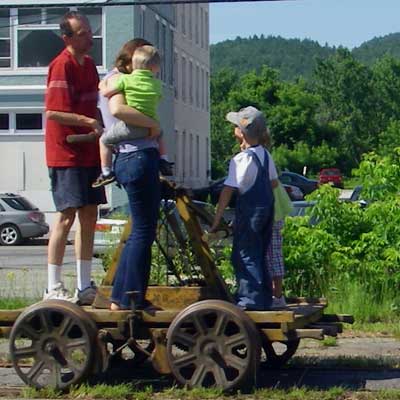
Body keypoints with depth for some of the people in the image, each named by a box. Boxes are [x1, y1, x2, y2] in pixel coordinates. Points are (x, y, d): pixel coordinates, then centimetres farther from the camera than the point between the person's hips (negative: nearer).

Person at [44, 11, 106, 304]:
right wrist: (90, 123, -25)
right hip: (66, 153, -9)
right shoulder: (62, 65, -13)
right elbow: (53, 112, -21)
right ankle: (54, 288, -3)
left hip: (88, 152, 9)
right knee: (67, 216, -8)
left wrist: (101, 131, 10)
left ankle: (85, 286, 14)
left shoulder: (88, 64, 13)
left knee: (89, 216, 8)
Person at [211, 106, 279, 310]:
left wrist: (217, 219, -17)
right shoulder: (265, 155, 7)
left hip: (249, 211, -8)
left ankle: (250, 299, -5)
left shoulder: (241, 159, -18)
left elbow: (228, 190, -19)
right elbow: (274, 182, 14)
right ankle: (264, 299, 21)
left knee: (245, 255, -3)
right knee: (258, 255, 16)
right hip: (267, 207, 8)